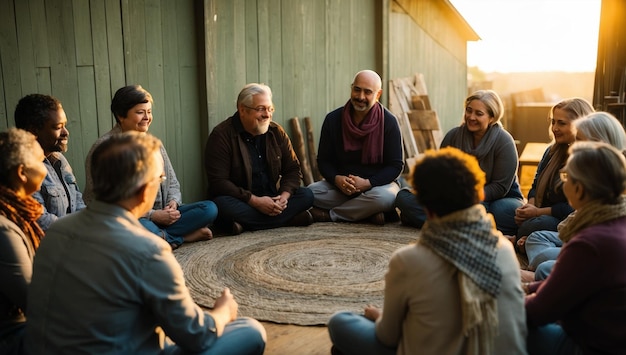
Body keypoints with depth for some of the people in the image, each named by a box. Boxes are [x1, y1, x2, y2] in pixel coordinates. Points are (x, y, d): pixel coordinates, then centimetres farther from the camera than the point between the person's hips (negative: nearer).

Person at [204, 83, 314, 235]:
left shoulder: (277, 132, 5)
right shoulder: (221, 135, -11)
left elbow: (293, 169, 7)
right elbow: (218, 182, -17)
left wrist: (284, 196, -14)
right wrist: (255, 201, -24)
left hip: (271, 200, 5)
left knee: (306, 195, -14)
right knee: (223, 205, -36)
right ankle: (288, 217, -27)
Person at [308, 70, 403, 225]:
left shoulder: (388, 122, -8)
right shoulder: (333, 119, -1)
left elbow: (396, 165, -8)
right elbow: (323, 160, 2)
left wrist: (367, 183, -23)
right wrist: (336, 179, -20)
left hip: (378, 183, -2)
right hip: (341, 185, 2)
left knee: (383, 197, -37)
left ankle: (328, 214, -17)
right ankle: (367, 212, -18)